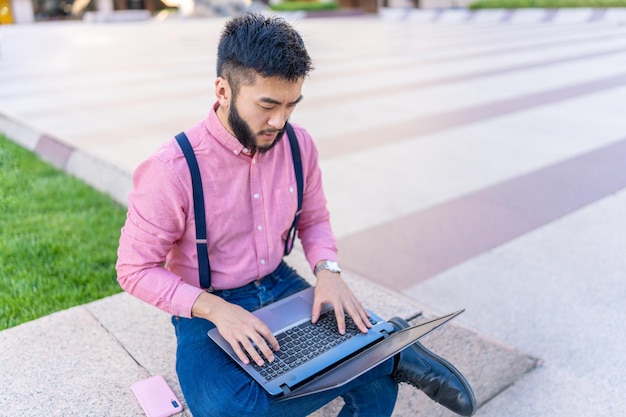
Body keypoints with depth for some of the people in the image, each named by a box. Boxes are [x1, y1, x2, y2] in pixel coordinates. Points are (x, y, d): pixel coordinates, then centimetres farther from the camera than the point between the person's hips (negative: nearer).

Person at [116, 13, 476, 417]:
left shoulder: (298, 144, -7)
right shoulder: (172, 170, -22)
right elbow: (135, 269, -14)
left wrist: (328, 270, -12)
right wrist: (215, 309, -27)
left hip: (280, 285, 3)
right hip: (205, 308, -2)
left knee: (377, 383, -20)